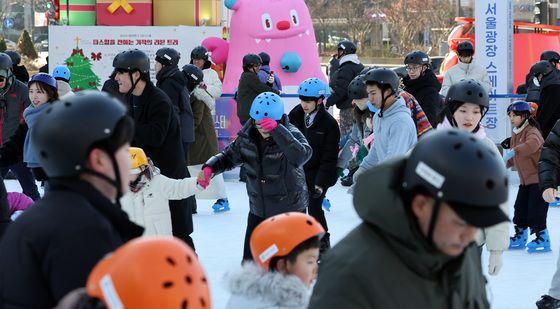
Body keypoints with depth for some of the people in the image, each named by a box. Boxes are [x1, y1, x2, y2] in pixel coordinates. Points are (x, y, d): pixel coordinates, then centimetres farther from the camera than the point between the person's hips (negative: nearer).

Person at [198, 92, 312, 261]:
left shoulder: (291, 134, -19)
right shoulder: (247, 137, -6)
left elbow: (302, 155, -39)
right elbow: (229, 156, 8)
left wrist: (276, 130, -44)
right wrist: (209, 168, -12)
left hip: (290, 209, -4)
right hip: (258, 209, 4)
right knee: (250, 258, 11)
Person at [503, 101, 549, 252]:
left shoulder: (532, 131, -17)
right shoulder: (515, 134, 13)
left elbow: (533, 144, -41)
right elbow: (514, 158, 25)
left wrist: (513, 152, -49)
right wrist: (505, 164, 10)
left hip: (538, 177, -9)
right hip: (525, 180, 9)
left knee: (536, 209, -9)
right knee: (520, 207, 12)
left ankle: (542, 238, 1)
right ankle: (520, 236, 24)